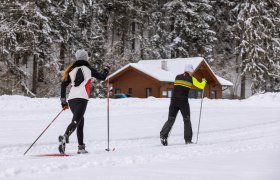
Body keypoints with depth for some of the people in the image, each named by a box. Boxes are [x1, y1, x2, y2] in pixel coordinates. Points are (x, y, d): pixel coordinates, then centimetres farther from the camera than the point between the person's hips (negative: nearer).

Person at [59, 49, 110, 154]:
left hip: (71, 99, 5)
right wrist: (106, 70, 39)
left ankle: (81, 147, 17)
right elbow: (102, 77, 18)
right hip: (81, 98, -5)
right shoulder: (89, 69, 6)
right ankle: (65, 137, -44)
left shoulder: (72, 70, 15)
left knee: (80, 121, 19)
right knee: (75, 121, -16)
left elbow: (63, 84, 9)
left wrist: (63, 101, 13)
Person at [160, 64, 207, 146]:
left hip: (174, 100, 3)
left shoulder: (177, 77, 10)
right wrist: (204, 81, 26)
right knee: (187, 120, 12)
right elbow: (201, 86, 5)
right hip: (183, 101, -3)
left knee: (171, 119, 5)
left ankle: (163, 135, -15)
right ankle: (188, 140, 12)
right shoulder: (191, 79, 0)